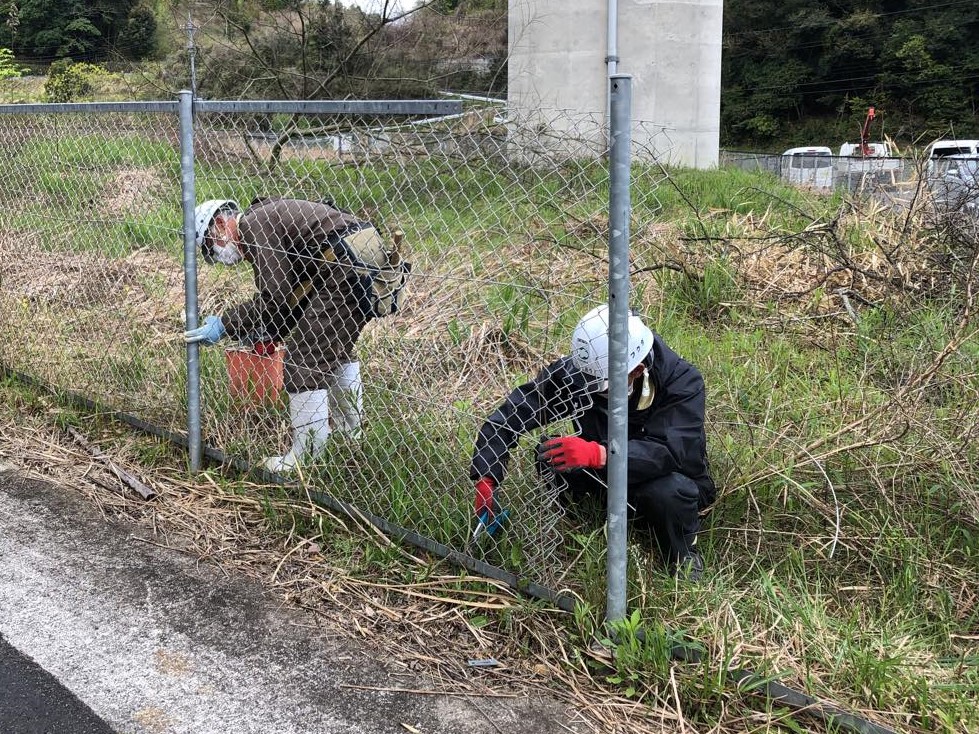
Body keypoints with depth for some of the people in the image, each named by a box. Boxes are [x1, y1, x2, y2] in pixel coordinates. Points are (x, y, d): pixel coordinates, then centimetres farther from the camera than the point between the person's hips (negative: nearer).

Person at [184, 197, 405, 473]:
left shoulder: (254, 224, -4)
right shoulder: (270, 219, 27)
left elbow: (273, 297, -12)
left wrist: (223, 325, -5)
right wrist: (268, 334, 28)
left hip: (349, 267, -11)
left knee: (303, 359, -5)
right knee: (336, 349, 29)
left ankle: (306, 457, -1)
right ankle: (348, 428, 43)